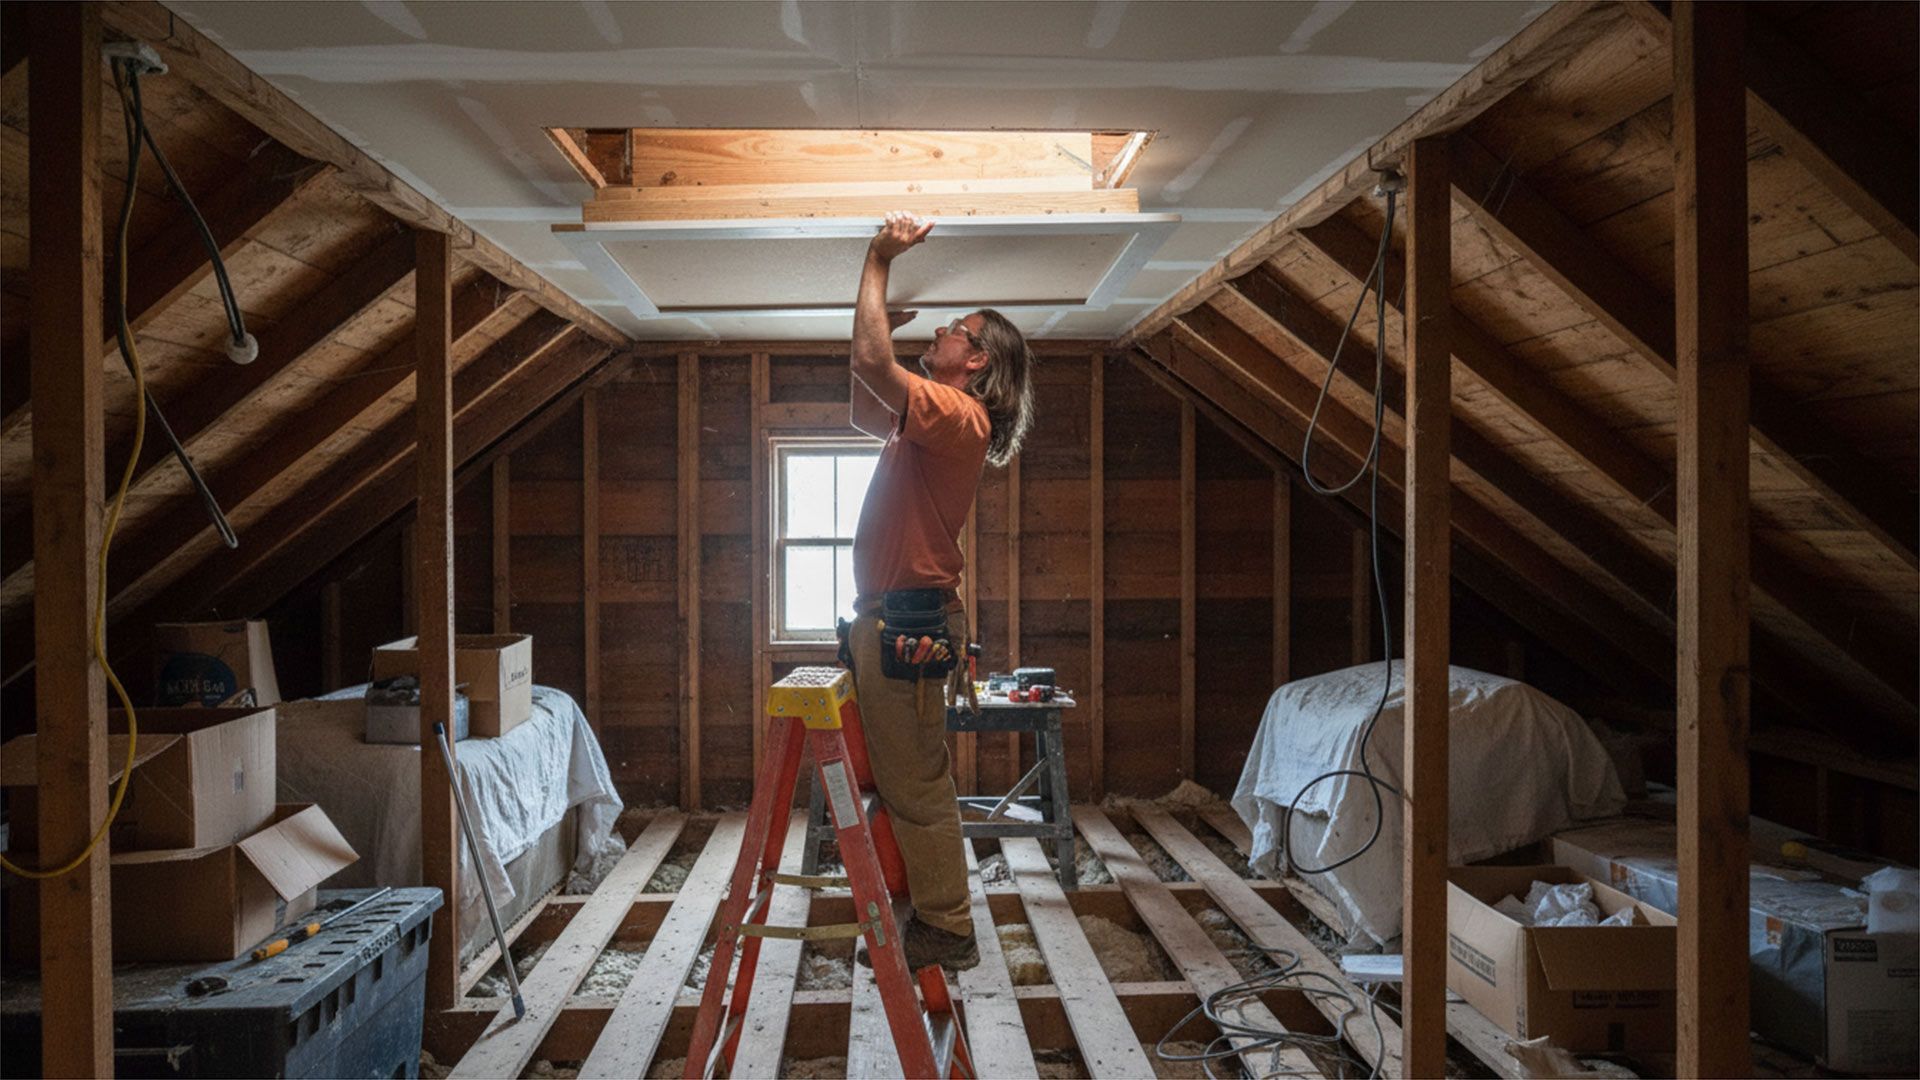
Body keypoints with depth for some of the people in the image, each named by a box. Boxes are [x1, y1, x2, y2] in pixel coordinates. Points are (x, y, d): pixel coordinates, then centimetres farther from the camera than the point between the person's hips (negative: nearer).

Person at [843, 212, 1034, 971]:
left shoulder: (957, 415, -14)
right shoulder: (934, 418, 17)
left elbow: (871, 361, -25)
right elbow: (865, 415, 31)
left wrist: (878, 262, -13)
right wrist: (886, 310, 22)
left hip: (908, 621, -11)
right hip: (892, 618, 11)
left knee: (915, 785, -4)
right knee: (905, 780, 16)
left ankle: (947, 929, 7)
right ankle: (933, 916, 27)